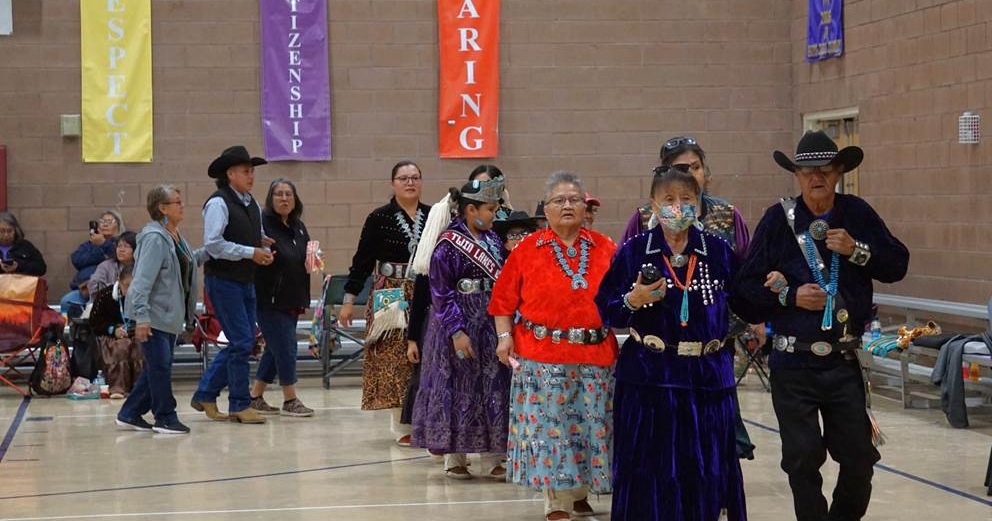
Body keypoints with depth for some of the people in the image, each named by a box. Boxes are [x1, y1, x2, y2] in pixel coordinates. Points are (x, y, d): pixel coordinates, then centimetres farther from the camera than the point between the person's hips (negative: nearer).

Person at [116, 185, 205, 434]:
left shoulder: (175, 236, 11)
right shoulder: (154, 238, -18)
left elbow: (188, 262, 28)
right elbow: (143, 279, -23)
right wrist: (141, 316, -29)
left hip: (170, 314, 10)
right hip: (153, 314, -10)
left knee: (157, 368, 13)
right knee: (160, 365, -5)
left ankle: (130, 414, 21)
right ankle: (166, 418, 5)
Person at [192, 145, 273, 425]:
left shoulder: (252, 205, 13)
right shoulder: (218, 203, -13)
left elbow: (260, 237, 23)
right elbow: (213, 244, -21)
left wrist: (265, 251, 0)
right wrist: (251, 252, -19)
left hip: (246, 281, 9)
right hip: (223, 281, -9)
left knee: (244, 342, 11)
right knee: (241, 342, -8)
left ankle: (205, 394, 22)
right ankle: (239, 405, 3)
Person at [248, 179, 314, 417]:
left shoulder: (298, 227, 14)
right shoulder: (262, 223, -10)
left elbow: (305, 259, 24)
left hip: (291, 300, 8)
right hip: (269, 299, -8)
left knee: (275, 349, 12)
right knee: (285, 348, -6)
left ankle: (256, 397, 21)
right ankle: (290, 400, 4)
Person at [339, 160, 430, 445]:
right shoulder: (379, 218, 1)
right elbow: (362, 260, 2)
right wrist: (349, 299, 0)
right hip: (392, 296, -2)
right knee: (395, 359, -5)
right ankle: (402, 426, 1)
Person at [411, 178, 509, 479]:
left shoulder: (493, 240, 7)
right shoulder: (448, 245, -12)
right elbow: (441, 293, -13)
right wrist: (456, 331, -18)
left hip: (491, 324, 7)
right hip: (461, 323, -7)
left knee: (494, 387, 7)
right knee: (458, 387, 1)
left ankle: (491, 459, 13)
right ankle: (454, 457, 12)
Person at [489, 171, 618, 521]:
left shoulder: (605, 249, 6)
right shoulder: (527, 249, 1)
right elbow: (504, 299, 4)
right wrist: (505, 336, -5)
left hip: (597, 354, 2)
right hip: (542, 357, -2)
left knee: (592, 425, 8)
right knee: (548, 426, -1)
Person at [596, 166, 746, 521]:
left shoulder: (719, 252, 5)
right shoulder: (633, 251, 1)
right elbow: (605, 311, 1)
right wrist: (632, 301, -15)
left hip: (708, 379, 1)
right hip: (648, 379, -1)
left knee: (709, 471, 2)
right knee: (651, 472, -2)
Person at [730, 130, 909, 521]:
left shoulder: (857, 214, 3)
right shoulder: (778, 219, -4)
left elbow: (897, 266, 4)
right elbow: (747, 287, -5)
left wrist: (857, 250, -11)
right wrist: (790, 296, -18)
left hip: (845, 361, 2)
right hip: (793, 363, -2)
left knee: (859, 456, 5)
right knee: (803, 459, 3)